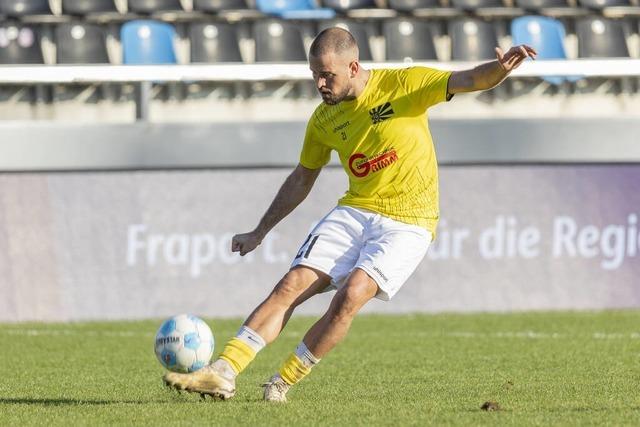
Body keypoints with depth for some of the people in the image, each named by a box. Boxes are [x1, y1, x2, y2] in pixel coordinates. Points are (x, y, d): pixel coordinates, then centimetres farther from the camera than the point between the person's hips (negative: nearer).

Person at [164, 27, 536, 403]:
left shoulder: (403, 84, -7)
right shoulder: (324, 119, 7)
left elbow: (469, 80, -15)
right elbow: (301, 180, 20)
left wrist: (500, 69, -38)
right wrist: (259, 232, 21)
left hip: (407, 222, -5)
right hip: (355, 212, 5)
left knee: (351, 295, -25)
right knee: (291, 286, -13)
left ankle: (283, 383, -11)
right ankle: (222, 374, -16)